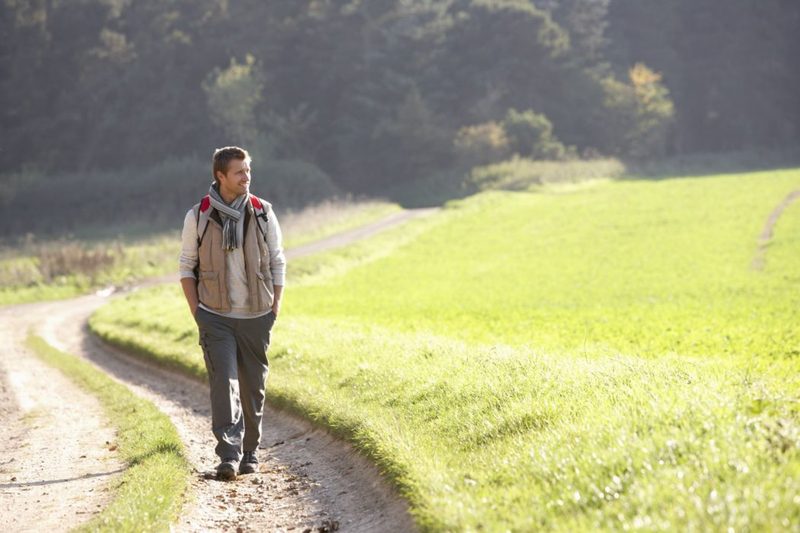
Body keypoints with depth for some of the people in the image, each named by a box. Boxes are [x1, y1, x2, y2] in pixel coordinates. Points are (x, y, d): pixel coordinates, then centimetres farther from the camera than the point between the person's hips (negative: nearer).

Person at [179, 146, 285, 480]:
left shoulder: (263, 214, 2)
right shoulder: (198, 217, -1)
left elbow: (277, 263, 9)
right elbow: (187, 267, 6)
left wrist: (275, 307, 2)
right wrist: (196, 311, -2)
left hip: (256, 316, 2)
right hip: (216, 316, -2)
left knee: (253, 387, 8)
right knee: (224, 383, -13)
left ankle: (250, 452, 21)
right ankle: (229, 455, -19)